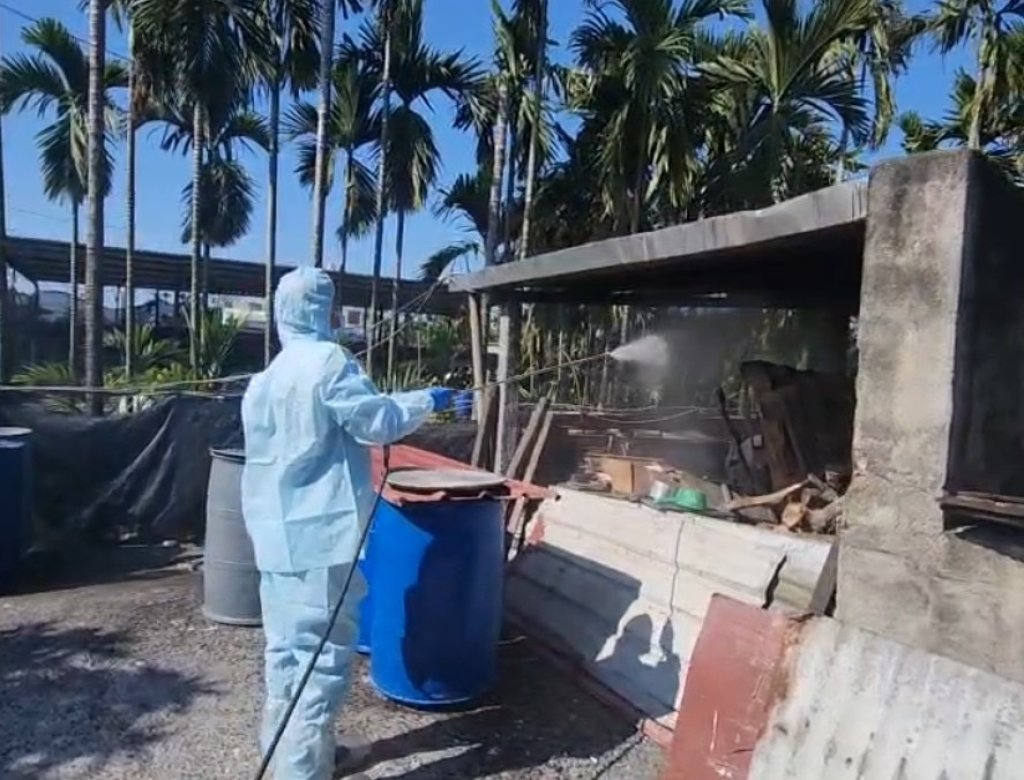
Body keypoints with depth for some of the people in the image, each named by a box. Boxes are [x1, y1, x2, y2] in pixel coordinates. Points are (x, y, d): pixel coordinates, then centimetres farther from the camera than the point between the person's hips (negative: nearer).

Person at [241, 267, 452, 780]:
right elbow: (376, 421, -13)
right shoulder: (328, 362, -12)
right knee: (323, 651, -1)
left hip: (278, 531, 9)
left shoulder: (266, 379, 14)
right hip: (322, 531, -9)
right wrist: (427, 401, 0)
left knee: (286, 643, 19)